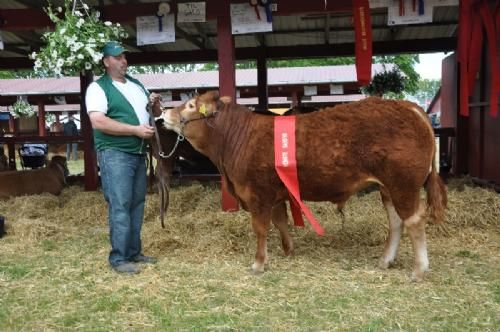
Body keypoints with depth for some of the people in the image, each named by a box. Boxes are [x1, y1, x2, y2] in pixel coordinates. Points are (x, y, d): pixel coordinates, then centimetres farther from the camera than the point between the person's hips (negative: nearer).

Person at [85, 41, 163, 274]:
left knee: (136, 203, 11)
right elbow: (98, 122, -20)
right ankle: (119, 258, 0)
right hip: (114, 154, -8)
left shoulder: (136, 85, 17)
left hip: (139, 153, 8)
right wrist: (136, 130, -20)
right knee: (120, 206, -8)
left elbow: (156, 114, 26)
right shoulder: (98, 87, -6)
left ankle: (133, 252, 21)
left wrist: (155, 104, 1)